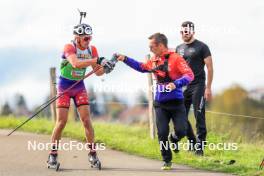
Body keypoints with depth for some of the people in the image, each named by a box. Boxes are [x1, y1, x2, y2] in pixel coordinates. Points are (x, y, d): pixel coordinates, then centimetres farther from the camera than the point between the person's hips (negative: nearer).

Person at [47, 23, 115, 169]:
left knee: (86, 119, -6)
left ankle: (92, 153, 1)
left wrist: (104, 67, -23)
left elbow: (97, 72, 0)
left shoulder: (91, 50, -4)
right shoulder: (69, 48, -20)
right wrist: (97, 60, -47)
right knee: (61, 121, -8)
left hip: (79, 87, 4)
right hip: (65, 87, -4)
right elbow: (75, 63, -40)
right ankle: (53, 154, 2)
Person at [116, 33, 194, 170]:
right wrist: (125, 59, 19)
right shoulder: (154, 60, 6)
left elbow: (189, 75, -21)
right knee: (162, 133, -2)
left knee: (181, 131, -10)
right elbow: (142, 67, 25)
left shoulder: (175, 58, -14)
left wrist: (176, 84, -35)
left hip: (176, 102, -5)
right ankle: (167, 161, 13)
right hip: (160, 103, 5)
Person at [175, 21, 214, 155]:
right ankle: (192, 142, 20)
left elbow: (209, 68, -5)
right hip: (182, 87, 6)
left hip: (198, 86, -6)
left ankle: (199, 147, -2)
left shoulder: (201, 47, -2)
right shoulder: (179, 49, 14)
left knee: (199, 117, -6)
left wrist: (208, 88, -12)